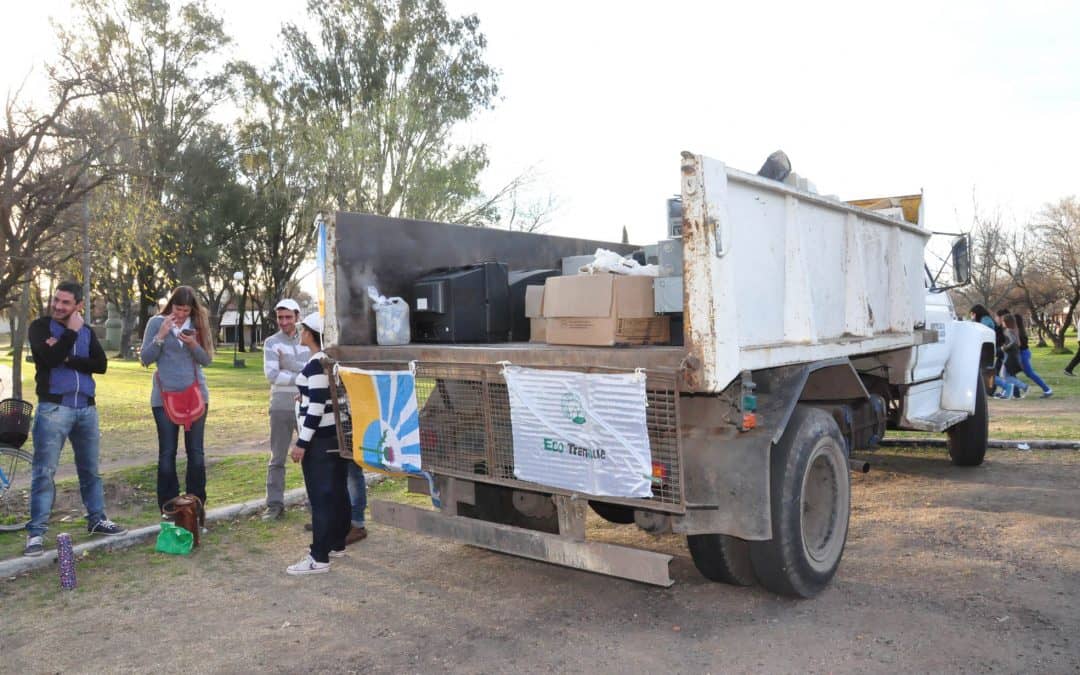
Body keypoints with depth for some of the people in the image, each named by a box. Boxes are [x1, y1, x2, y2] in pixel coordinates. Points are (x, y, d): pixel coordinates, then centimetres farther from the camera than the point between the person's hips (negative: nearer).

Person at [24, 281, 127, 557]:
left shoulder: (87, 331, 11)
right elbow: (50, 358, -18)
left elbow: (101, 364, -2)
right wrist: (72, 332, -11)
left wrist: (66, 359, -12)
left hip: (86, 408, 4)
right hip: (53, 408, -4)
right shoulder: (40, 326, 0)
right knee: (44, 473, -5)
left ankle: (97, 520, 25)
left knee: (90, 470, 13)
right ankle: (36, 533, -1)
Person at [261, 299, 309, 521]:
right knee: (277, 458, 5)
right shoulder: (271, 343, 0)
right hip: (281, 407, -2)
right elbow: (272, 375, -13)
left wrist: (288, 363, -16)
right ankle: (274, 504, 11)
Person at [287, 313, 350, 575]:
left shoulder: (316, 364, -17)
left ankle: (319, 558, -2)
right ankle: (337, 544, 25)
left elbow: (317, 407, -22)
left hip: (320, 439, -10)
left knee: (320, 496, -6)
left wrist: (302, 442, -19)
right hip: (337, 434, 10)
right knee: (337, 491, 14)